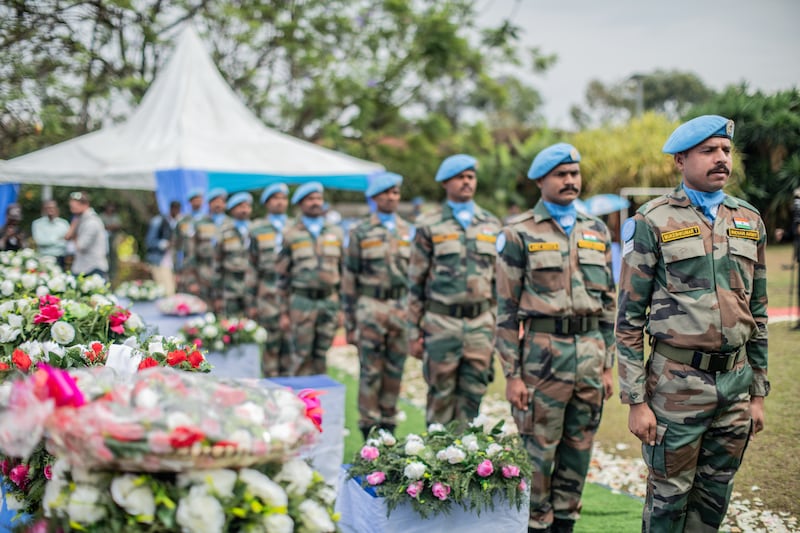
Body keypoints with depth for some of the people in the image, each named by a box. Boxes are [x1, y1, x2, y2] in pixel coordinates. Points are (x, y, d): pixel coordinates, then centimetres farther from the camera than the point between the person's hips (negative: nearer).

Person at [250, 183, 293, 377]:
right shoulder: (258, 230, 8)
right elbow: (251, 266, 7)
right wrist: (251, 302, 2)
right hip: (267, 295, -1)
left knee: (290, 342, 0)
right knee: (271, 344, 0)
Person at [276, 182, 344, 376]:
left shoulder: (336, 233, 9)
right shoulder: (291, 235, 1)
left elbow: (343, 272, 12)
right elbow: (282, 276, 2)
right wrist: (284, 313, -2)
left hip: (330, 302, 3)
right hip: (302, 302, -2)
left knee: (322, 358, 7)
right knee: (301, 358, -2)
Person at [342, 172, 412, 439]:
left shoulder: (410, 232, 11)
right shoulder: (361, 234, 3)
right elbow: (349, 280, 3)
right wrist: (349, 323, -1)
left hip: (402, 311, 3)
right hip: (370, 310, -3)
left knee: (395, 372, 7)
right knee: (370, 372, -1)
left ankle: (388, 426, 17)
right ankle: (369, 429, 7)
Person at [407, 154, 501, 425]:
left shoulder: (491, 224, 10)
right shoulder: (430, 226, 1)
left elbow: (499, 278, 14)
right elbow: (416, 281, 2)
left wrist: (499, 325, 9)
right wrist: (413, 332, -1)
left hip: (481, 324, 3)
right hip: (442, 323, -3)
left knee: (473, 395, 6)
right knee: (441, 397, 4)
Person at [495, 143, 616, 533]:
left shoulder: (597, 232, 11)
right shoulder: (520, 234, -3)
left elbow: (607, 302, 15)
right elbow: (506, 309, -4)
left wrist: (608, 365, 10)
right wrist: (512, 373, -9)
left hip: (591, 352, 5)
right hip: (543, 352, -4)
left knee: (578, 453, 11)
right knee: (538, 453, 1)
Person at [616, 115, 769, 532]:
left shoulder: (750, 221, 9)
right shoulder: (653, 222, -6)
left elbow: (758, 312, 14)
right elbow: (629, 317, -7)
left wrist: (759, 392, 12)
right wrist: (636, 401, -10)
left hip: (736, 380, 5)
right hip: (677, 383, -4)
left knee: (715, 497, 14)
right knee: (669, 497, 6)